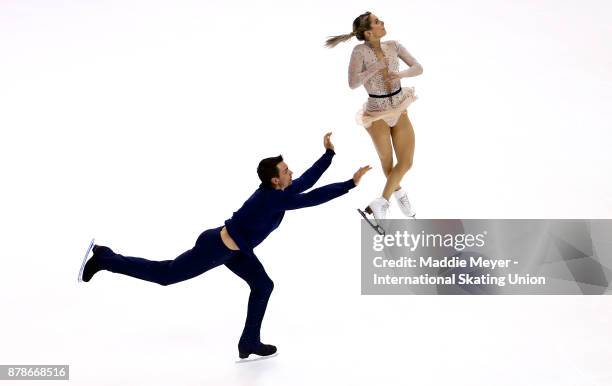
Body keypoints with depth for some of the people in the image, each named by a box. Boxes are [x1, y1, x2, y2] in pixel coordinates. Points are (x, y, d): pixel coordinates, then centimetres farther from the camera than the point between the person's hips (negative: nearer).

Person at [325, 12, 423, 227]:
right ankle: (398, 192, 36)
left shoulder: (394, 46, -4)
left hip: (400, 110, 4)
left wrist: (401, 74, -23)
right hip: (377, 113, -4)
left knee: (406, 162, -2)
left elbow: (418, 69, -4)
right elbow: (353, 83, -26)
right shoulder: (360, 51, -17)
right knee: (387, 163, 9)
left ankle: (381, 203, 8)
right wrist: (377, 67, -28)